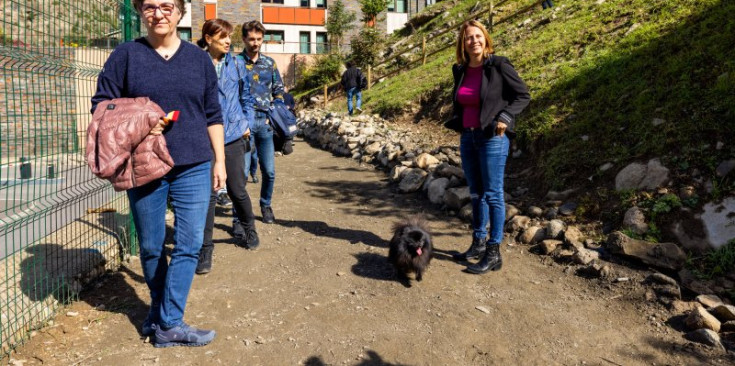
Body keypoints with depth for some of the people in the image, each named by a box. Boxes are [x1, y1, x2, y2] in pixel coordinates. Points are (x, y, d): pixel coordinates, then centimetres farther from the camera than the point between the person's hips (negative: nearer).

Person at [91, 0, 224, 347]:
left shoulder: (199, 58, 8)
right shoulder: (125, 55, 2)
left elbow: (213, 115, 10)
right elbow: (101, 105, 3)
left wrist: (219, 160, 7)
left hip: (193, 167, 1)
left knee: (189, 245, -3)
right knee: (151, 247, 10)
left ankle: (168, 323, 7)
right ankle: (160, 310, 31)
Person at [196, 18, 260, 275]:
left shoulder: (237, 65, 6)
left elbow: (246, 97, 16)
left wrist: (246, 123, 7)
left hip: (233, 136, 2)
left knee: (237, 190, 10)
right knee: (208, 193, 0)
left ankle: (249, 231, 36)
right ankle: (205, 249, 10)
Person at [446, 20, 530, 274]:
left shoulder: (499, 66, -9)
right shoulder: (460, 71, 8)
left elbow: (523, 96, -4)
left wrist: (505, 118, -16)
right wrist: (456, 121, 8)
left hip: (492, 138, -6)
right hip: (468, 138, 6)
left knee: (492, 194, -3)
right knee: (475, 194, 13)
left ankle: (493, 254, 4)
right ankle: (478, 243, 26)